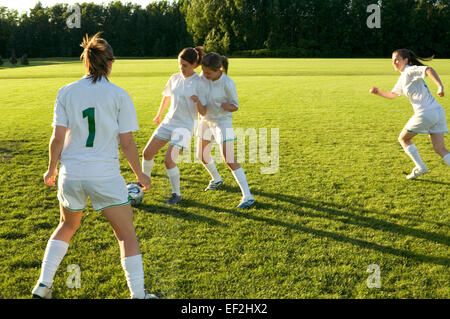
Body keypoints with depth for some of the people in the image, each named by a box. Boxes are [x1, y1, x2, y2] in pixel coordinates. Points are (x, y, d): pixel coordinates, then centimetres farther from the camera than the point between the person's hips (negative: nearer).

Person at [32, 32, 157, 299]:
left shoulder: (66, 92, 1)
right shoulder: (119, 95, -6)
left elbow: (57, 138, 0)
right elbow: (127, 143, -6)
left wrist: (52, 169, 15)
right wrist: (140, 174, 7)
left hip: (70, 174, 4)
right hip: (105, 175, -3)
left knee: (67, 227, 27)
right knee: (127, 235, 10)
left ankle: (43, 286, 30)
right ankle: (138, 294, 11)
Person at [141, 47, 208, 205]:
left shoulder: (199, 84, -12)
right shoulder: (175, 78, 4)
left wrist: (197, 101, -33)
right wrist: (159, 115, 29)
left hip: (185, 126, -6)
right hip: (168, 122, 6)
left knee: (169, 159, -17)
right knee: (147, 153, 5)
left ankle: (176, 194, 2)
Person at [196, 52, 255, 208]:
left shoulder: (228, 84, -23)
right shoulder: (203, 76, -8)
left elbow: (235, 106, -12)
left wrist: (224, 106, -33)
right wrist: (200, 113, 8)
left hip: (222, 122, -7)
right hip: (206, 120, 7)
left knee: (229, 160, -14)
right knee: (202, 155, 18)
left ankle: (248, 196, -10)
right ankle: (216, 179, 47)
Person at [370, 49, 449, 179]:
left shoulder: (410, 71, -3)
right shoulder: (402, 79, 24)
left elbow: (429, 70, -21)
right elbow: (393, 94, 38)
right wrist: (379, 92, 23)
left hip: (425, 113, -9)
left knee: (403, 139, 11)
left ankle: (420, 167, 8)